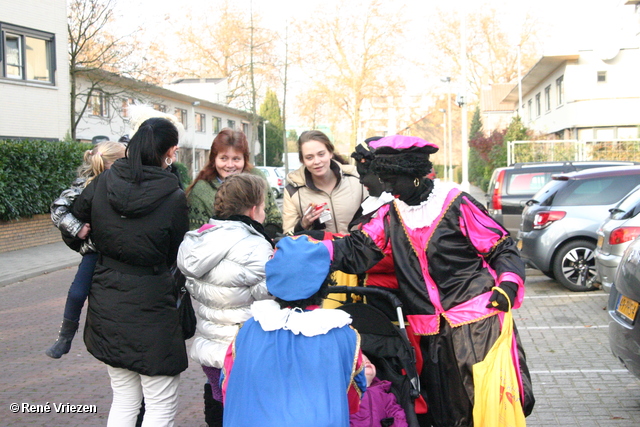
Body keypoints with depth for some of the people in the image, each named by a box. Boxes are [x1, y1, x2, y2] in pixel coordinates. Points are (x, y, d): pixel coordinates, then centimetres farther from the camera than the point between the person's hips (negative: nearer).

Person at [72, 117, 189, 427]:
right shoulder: (174, 197, -14)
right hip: (151, 308, -5)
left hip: (107, 305, 6)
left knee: (124, 401, 21)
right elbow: (175, 256, -2)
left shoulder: (102, 183, -3)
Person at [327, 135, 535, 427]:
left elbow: (503, 249, -1)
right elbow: (356, 250, -5)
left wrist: (508, 284, -18)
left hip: (477, 326, -4)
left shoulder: (456, 205, -6)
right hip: (429, 336, 5)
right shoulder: (391, 215, 7)